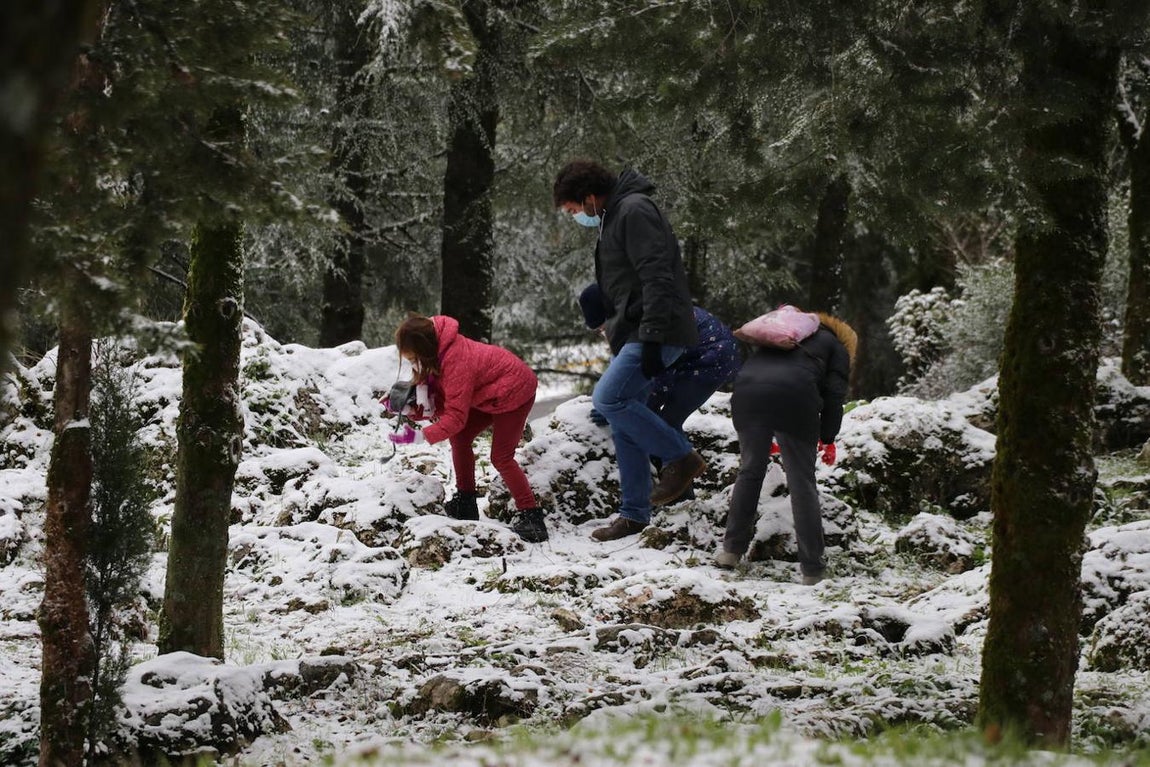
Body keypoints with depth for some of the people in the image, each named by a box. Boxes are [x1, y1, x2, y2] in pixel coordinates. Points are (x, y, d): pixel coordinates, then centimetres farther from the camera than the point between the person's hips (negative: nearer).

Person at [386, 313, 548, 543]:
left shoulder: (456, 361, -36)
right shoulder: (440, 349, -8)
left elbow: (455, 417, -33)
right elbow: (441, 403, -6)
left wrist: (419, 436, -36)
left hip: (515, 392, -9)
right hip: (490, 391, 9)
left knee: (501, 457, -12)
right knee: (459, 438, 5)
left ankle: (531, 516, -9)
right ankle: (465, 502, 14)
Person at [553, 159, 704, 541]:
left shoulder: (635, 212, -14)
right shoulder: (610, 219, 19)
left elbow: (657, 278, -21)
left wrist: (652, 339, -25)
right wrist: (614, 328, 23)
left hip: (658, 334, -10)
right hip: (632, 336, 10)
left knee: (609, 398, -21)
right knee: (624, 423, 7)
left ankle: (681, 457, -10)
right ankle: (634, 514, 11)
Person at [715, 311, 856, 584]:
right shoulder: (836, 347, 27)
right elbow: (834, 394, 12)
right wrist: (828, 438, 21)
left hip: (746, 390, 4)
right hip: (795, 396, -4)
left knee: (749, 471, 20)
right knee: (802, 482, 4)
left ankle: (732, 549, 21)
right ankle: (812, 570, 5)